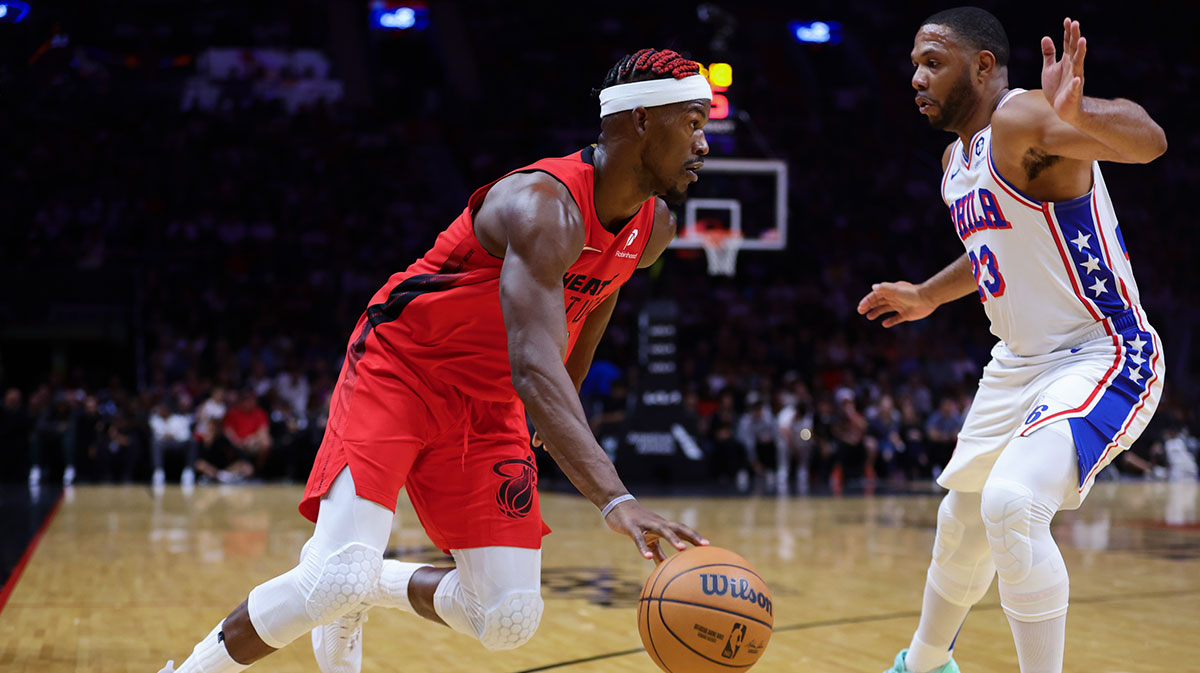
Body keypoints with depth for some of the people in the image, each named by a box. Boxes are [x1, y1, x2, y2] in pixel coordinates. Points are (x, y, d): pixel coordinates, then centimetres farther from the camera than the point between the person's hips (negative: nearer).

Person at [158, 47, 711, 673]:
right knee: (335, 578, -23)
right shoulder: (544, 205, -29)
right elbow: (532, 366, -42)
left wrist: (558, 418, 29)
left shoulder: (653, 228, -3)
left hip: (487, 406, 7)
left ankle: (371, 585, 22)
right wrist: (615, 500, -52)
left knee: (509, 621, -5)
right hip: (397, 371, -7)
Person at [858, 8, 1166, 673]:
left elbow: (1147, 141, -39)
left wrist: (1076, 115, -58)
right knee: (961, 524, 22)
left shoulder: (1022, 119, -20)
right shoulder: (957, 159, 10)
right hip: (1018, 363, 10)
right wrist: (927, 297, 33)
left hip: (1102, 357, -9)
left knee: (1011, 504, -31)